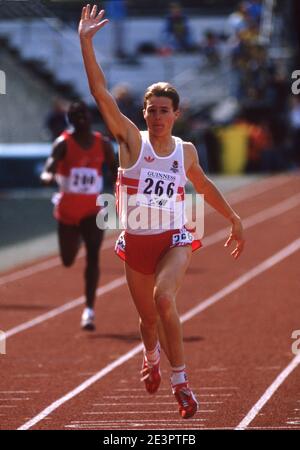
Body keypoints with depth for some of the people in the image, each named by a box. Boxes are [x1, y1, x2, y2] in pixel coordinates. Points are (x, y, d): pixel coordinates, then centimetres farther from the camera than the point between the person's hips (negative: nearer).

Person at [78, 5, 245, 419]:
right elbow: (101, 93, -14)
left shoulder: (186, 151, 3)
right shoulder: (132, 141, -5)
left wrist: (234, 219, 30)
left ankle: (180, 381, -19)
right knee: (149, 318, 12)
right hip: (136, 243, 0)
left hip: (175, 240, 0)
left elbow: (204, 186, 23)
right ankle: (152, 359, 49)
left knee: (164, 298, -27)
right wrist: (85, 42, -21)